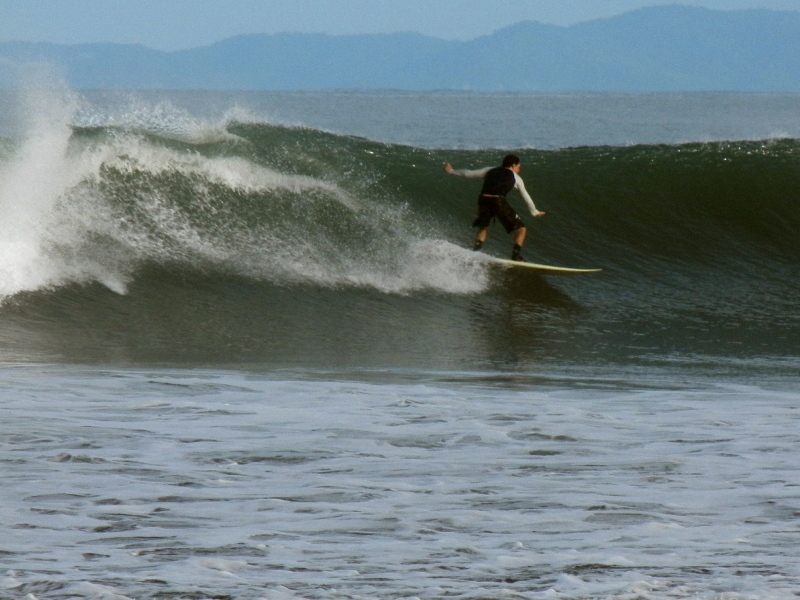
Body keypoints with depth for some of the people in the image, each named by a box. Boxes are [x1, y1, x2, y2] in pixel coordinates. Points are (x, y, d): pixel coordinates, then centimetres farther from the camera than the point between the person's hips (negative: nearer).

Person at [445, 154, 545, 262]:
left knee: (483, 228, 27)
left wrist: (452, 171, 44)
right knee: (521, 229, 8)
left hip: (483, 200, 4)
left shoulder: (490, 171, 26)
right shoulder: (516, 177, 19)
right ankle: (516, 255, -10)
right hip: (498, 201, -4)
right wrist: (535, 212, 40)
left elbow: (468, 174, 29)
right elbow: (526, 197, 26)